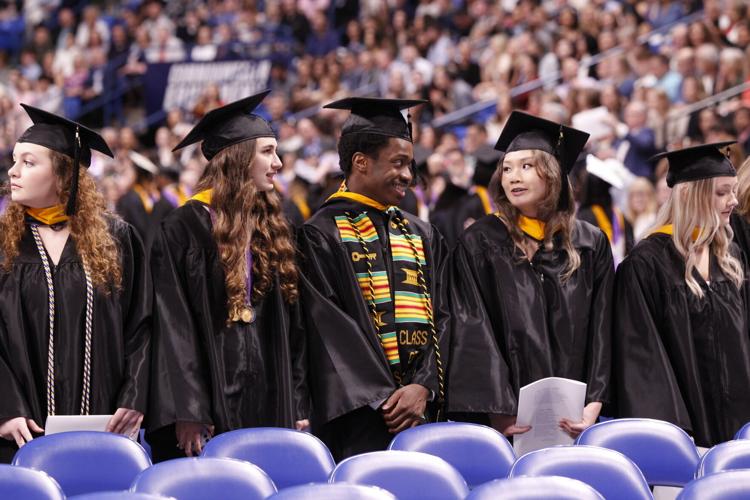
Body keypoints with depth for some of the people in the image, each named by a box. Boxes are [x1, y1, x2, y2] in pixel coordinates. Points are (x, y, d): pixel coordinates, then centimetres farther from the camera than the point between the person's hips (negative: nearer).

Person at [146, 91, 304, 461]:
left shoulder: (270, 229, 15)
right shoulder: (187, 227, -7)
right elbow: (173, 324, -13)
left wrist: (295, 410, 10)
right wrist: (186, 412, -20)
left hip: (266, 403, 6)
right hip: (211, 399, -6)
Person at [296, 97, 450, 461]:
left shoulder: (422, 236, 17)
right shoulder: (321, 236, -1)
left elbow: (442, 317, 9)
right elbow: (328, 327, -9)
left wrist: (424, 387, -8)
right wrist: (383, 399, -16)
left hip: (425, 414, 5)